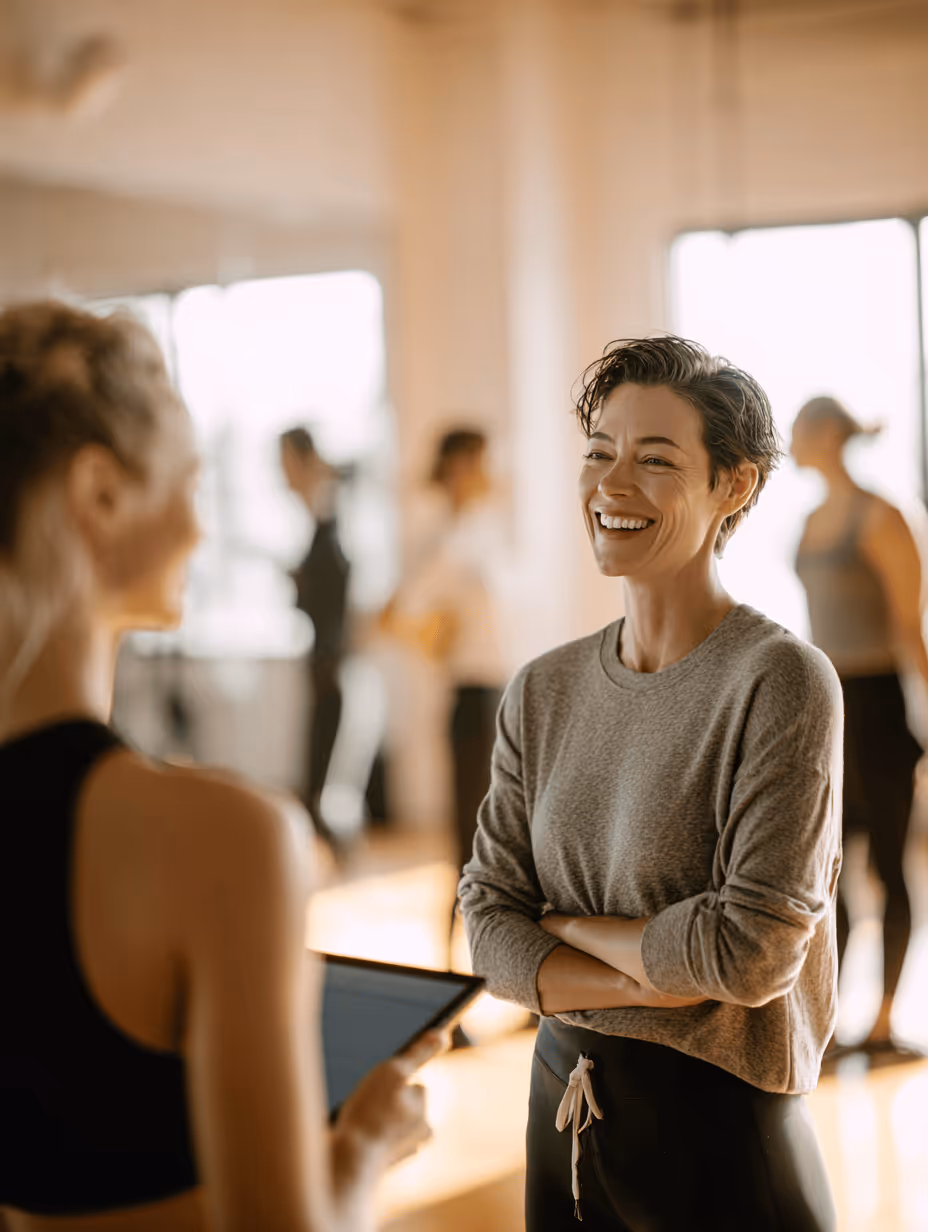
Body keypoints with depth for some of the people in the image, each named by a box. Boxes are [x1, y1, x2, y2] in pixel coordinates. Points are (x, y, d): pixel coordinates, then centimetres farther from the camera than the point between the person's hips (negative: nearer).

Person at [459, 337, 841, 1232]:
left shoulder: (780, 681, -16)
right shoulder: (544, 691, 1)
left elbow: (753, 948, -21)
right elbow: (489, 928, -3)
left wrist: (568, 927, -8)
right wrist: (665, 979, -17)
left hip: (722, 1133, -5)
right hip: (562, 1113, 5)